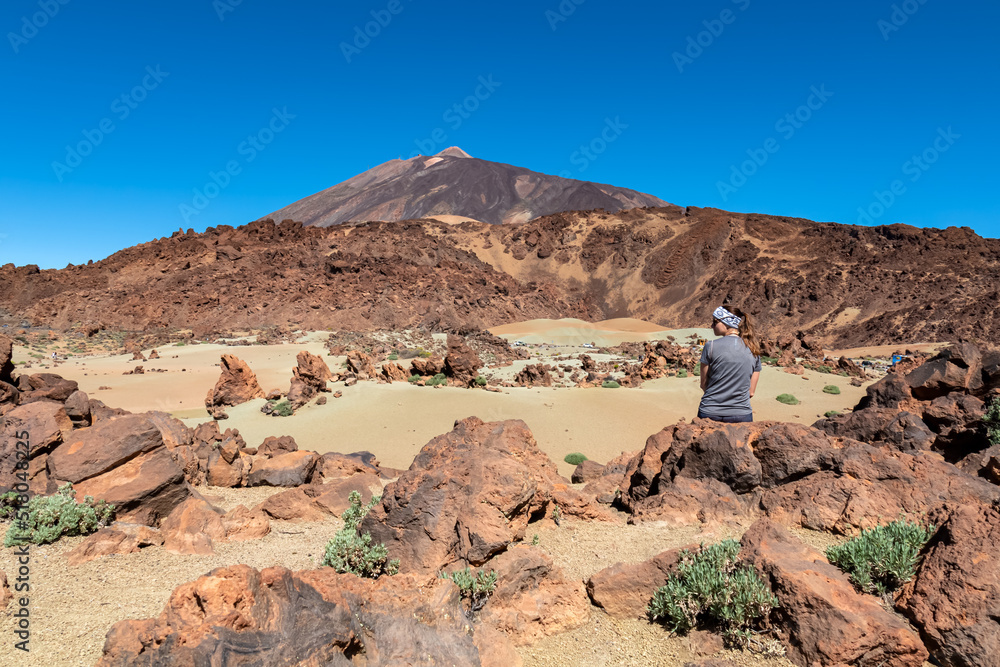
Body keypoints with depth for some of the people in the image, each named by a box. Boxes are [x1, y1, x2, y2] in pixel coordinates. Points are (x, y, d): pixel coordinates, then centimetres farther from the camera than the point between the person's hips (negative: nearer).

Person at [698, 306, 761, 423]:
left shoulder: (711, 346, -7)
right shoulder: (754, 351, 5)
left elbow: (704, 385, 0)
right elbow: (751, 392, 8)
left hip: (709, 414, -3)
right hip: (741, 415, 3)